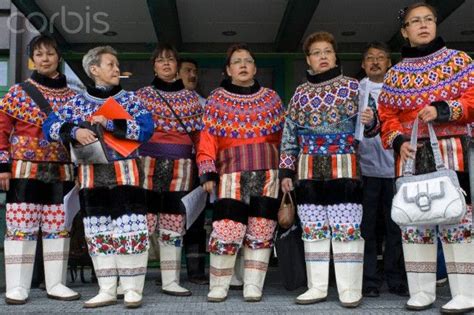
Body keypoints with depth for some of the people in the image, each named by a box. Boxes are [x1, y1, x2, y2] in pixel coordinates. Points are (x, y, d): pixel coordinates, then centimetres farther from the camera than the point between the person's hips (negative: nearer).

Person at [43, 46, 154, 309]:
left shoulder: (129, 99, 5)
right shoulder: (78, 101, 9)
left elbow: (146, 129, -9)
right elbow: (50, 126, 4)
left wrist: (110, 123, -16)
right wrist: (74, 131, -15)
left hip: (124, 172, -2)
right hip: (91, 175, 2)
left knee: (129, 228, -5)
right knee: (98, 231, 6)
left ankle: (132, 289, 6)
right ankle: (107, 290, 15)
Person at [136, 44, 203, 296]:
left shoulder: (191, 97, 13)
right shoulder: (142, 94, 9)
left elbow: (199, 134, 12)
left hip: (181, 166, 2)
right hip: (149, 162, -2)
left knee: (174, 225, 5)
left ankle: (170, 281, 13)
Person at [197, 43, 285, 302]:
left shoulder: (271, 98, 15)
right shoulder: (217, 100, 9)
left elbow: (282, 137, 14)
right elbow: (208, 138, 3)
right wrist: (208, 172, -7)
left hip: (267, 170, 2)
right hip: (232, 171, -2)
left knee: (261, 229, 2)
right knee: (227, 229, -9)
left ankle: (253, 286, 11)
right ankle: (218, 286, 6)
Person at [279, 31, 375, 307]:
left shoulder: (352, 87, 6)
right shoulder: (300, 93, 13)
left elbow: (367, 125, 6)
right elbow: (289, 136, 13)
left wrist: (370, 121, -18)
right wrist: (286, 171, 8)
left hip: (344, 168, -3)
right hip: (308, 171, 3)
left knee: (346, 228, -6)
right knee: (313, 229, 6)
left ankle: (351, 290, 3)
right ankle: (317, 287, 16)